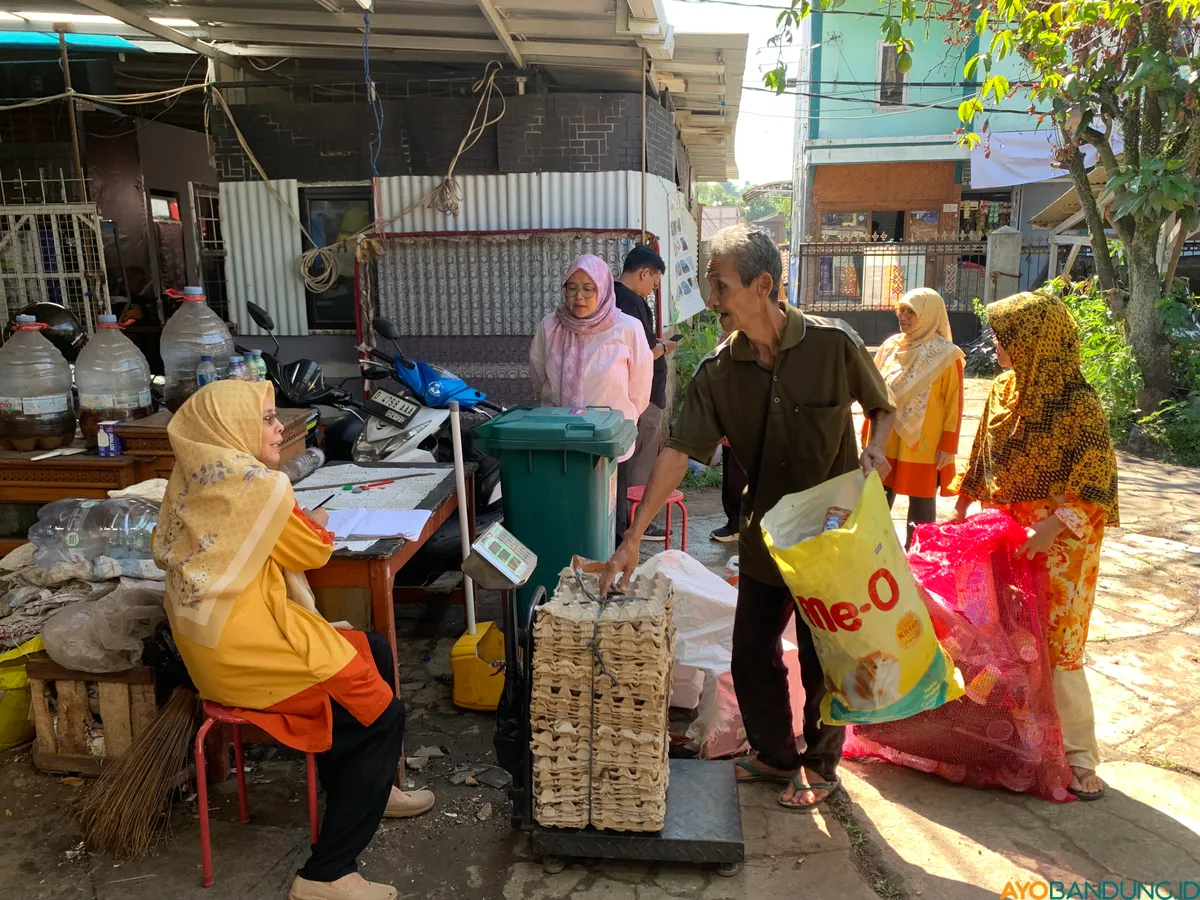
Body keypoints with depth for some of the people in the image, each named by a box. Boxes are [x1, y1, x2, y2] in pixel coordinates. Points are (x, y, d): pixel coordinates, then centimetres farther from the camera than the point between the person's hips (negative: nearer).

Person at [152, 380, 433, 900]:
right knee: (384, 714, -3)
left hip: (212, 641, 9)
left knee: (375, 652, 18)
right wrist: (317, 525, 14)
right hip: (244, 654, -9)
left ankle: (368, 789, 34)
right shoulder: (258, 484, -19)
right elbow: (312, 551, -8)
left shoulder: (193, 480, 7)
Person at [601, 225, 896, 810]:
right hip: (765, 535, 4)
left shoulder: (834, 344, -15)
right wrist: (633, 538, -16)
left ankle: (820, 765, 36)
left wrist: (874, 451, -21)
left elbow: (883, 409, 1)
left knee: (822, 658, 10)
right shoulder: (718, 372, -7)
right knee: (751, 653, 11)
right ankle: (774, 754, 38)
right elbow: (679, 452, -12)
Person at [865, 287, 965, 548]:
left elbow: (954, 403, -7)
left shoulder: (946, 355, -7)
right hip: (885, 439, 4)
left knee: (921, 501, 7)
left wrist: (948, 445, -9)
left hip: (922, 443, -4)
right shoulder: (890, 346, 6)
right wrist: (867, 429, 13)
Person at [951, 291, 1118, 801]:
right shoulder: (1003, 390, 4)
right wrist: (963, 507, 14)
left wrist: (1055, 526, -23)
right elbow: (983, 460, 14)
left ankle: (1079, 755, 14)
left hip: (1057, 541, -6)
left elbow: (1097, 480, -14)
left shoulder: (1076, 402, -15)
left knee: (1054, 644, -1)